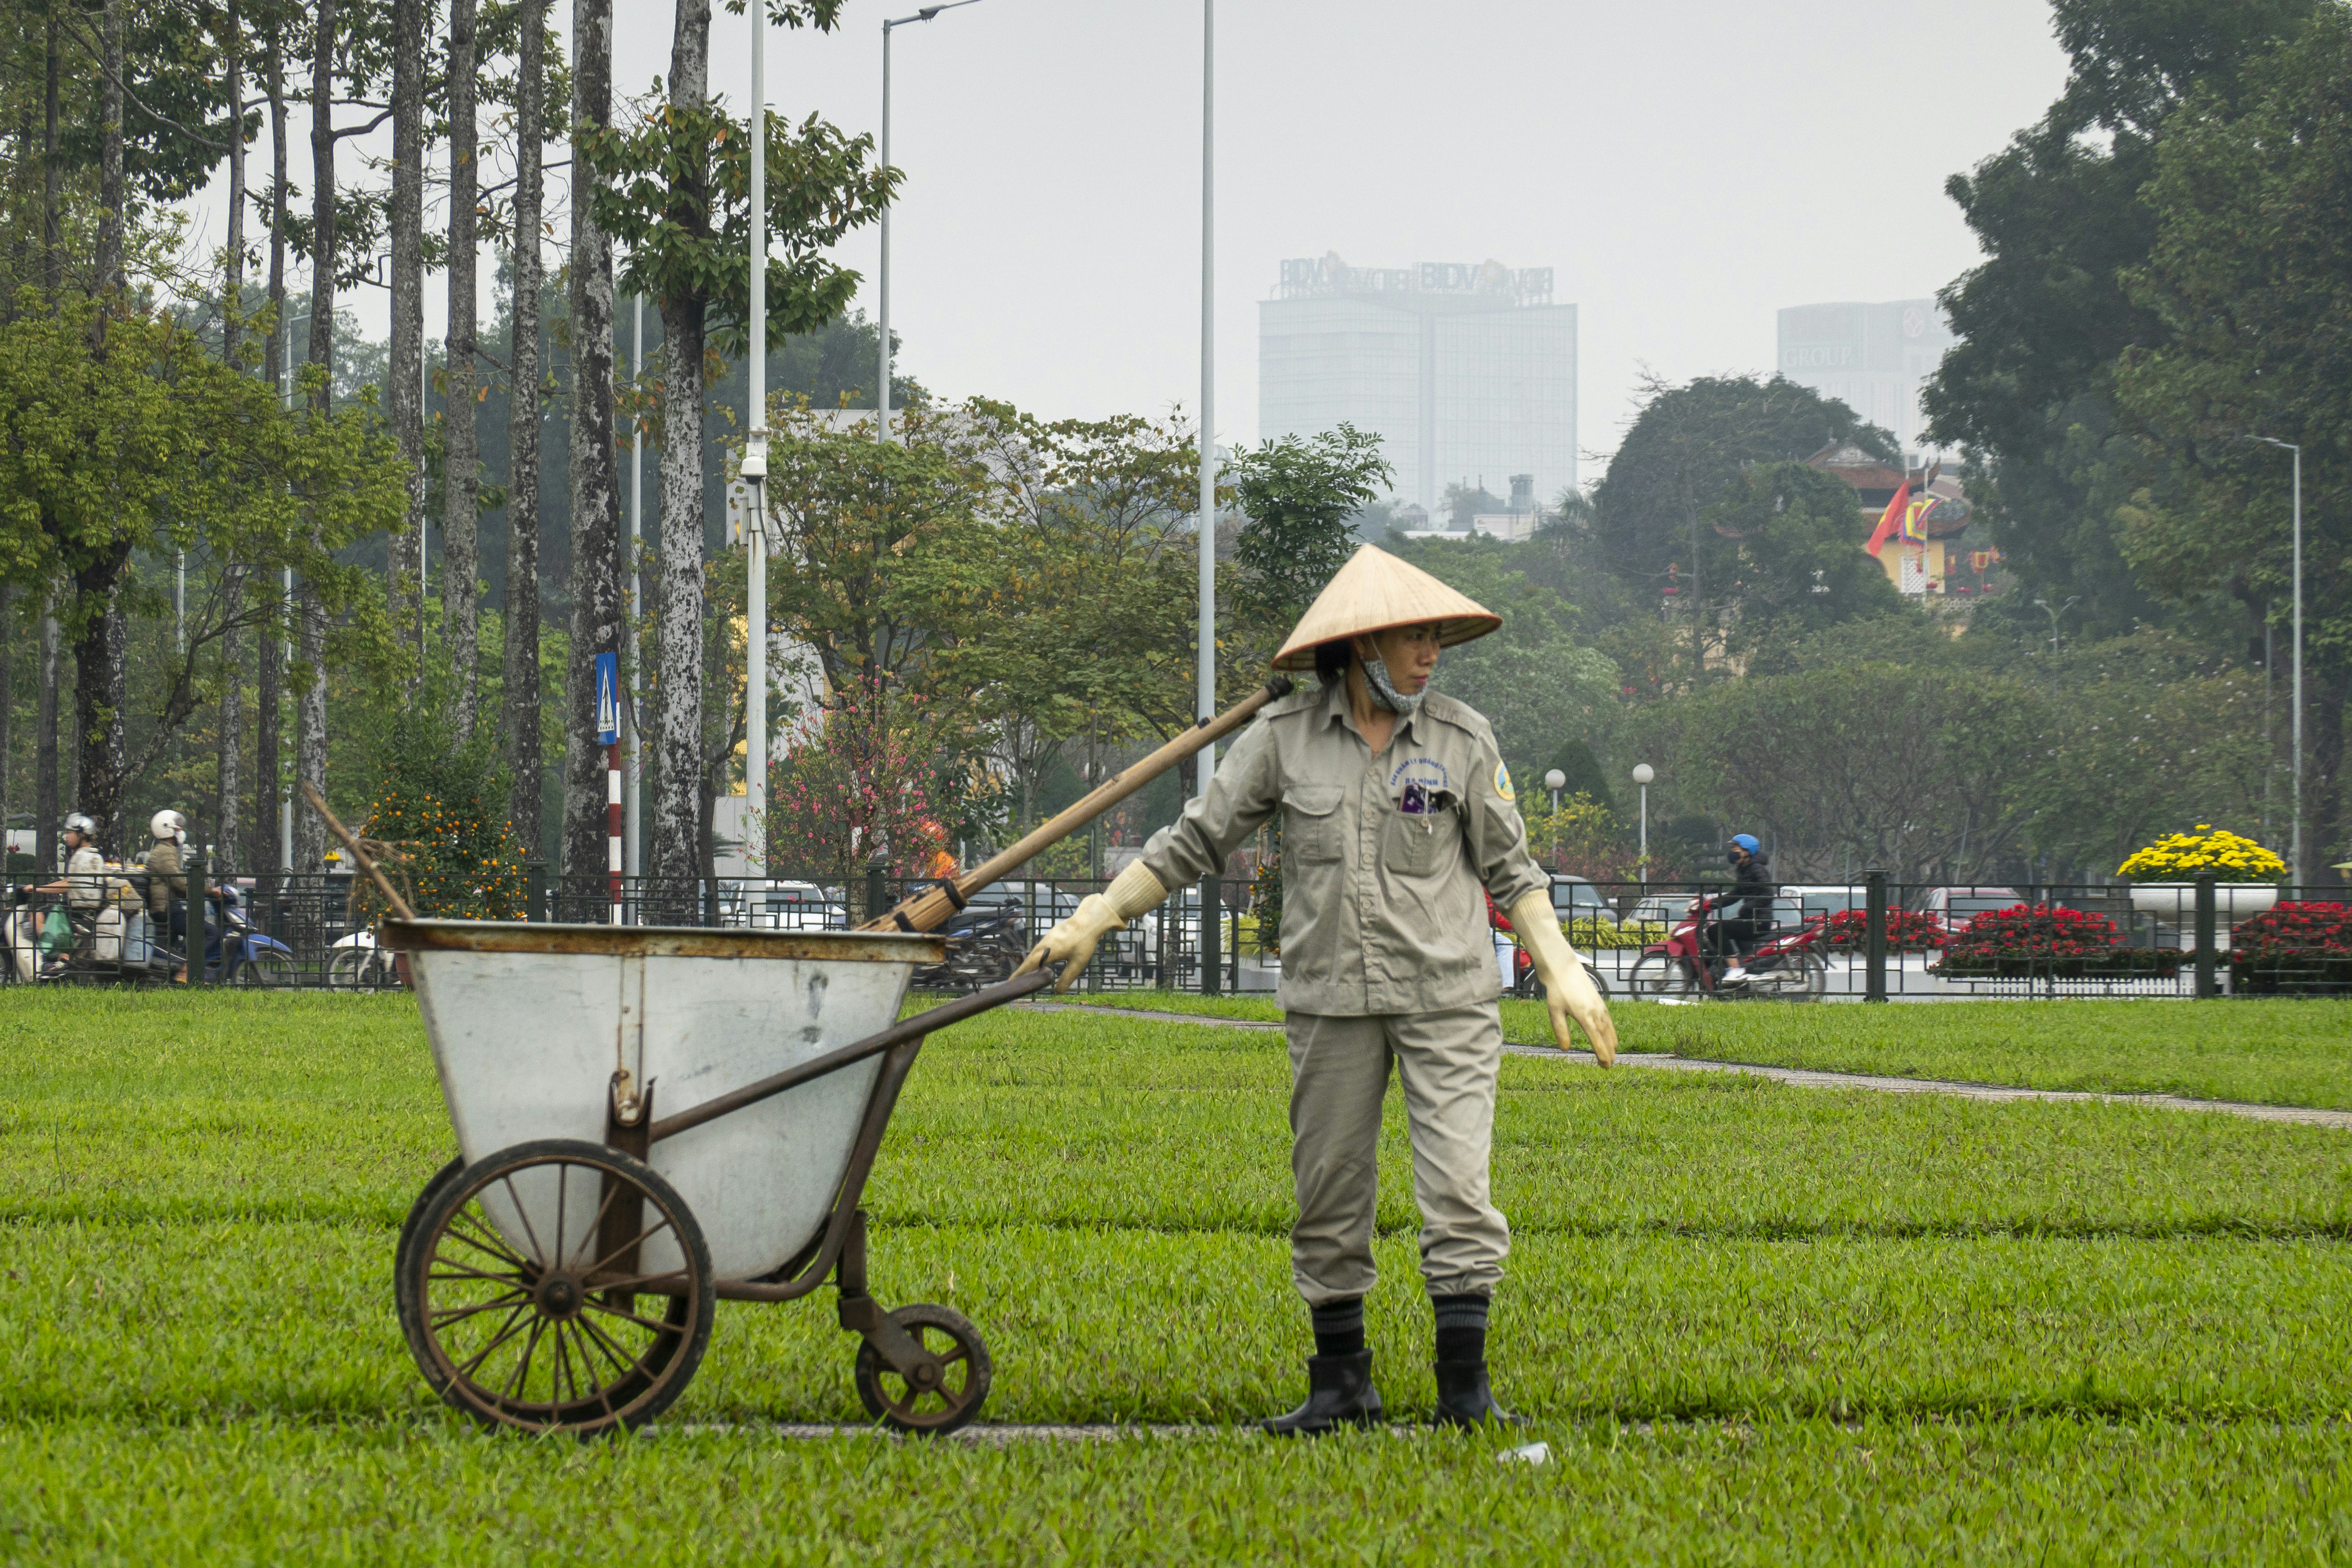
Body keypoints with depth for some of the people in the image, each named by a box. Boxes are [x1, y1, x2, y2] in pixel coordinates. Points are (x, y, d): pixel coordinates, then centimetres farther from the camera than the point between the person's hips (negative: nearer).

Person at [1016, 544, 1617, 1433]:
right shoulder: (1284, 738, 0)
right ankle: (1340, 1384, 16)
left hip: (1446, 993, -1)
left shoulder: (1462, 740, 2)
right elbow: (1196, 841, 5)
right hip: (1331, 997, 1)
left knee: (1457, 1185, -9)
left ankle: (1465, 1386, -6)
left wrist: (1562, 970, 3)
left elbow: (1509, 868, 9)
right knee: (1329, 1193, 5)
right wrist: (1095, 921, 2)